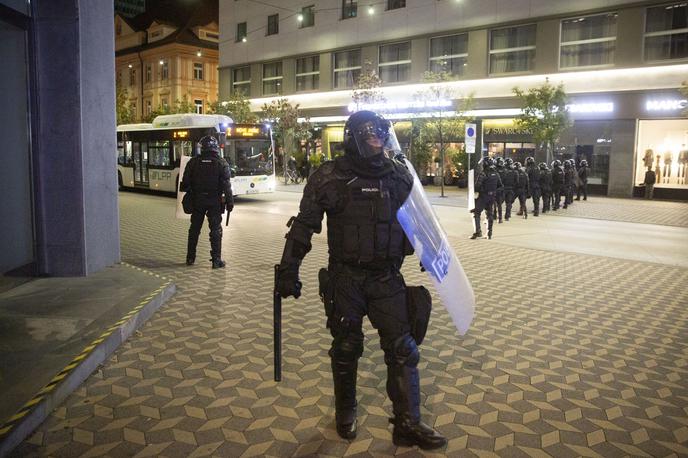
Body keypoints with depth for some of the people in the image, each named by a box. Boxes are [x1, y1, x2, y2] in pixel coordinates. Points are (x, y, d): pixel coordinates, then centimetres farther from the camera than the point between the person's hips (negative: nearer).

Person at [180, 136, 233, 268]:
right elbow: (226, 185, -9)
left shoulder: (193, 162, 0)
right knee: (216, 230, 2)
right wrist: (230, 202, -5)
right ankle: (216, 260, 1)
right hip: (215, 201, -3)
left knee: (194, 229, 14)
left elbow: (186, 183, 1)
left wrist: (189, 193, 18)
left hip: (197, 200, 3)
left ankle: (190, 258, 23)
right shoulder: (221, 163, -7)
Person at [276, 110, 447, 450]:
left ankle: (408, 424, 17)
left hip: (387, 278, 2)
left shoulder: (399, 175, 1)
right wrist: (288, 270, -2)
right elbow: (303, 225, -2)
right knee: (346, 347, 12)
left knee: (402, 348, 2)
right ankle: (345, 412, 35)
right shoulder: (329, 177, -7)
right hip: (344, 278, -2)